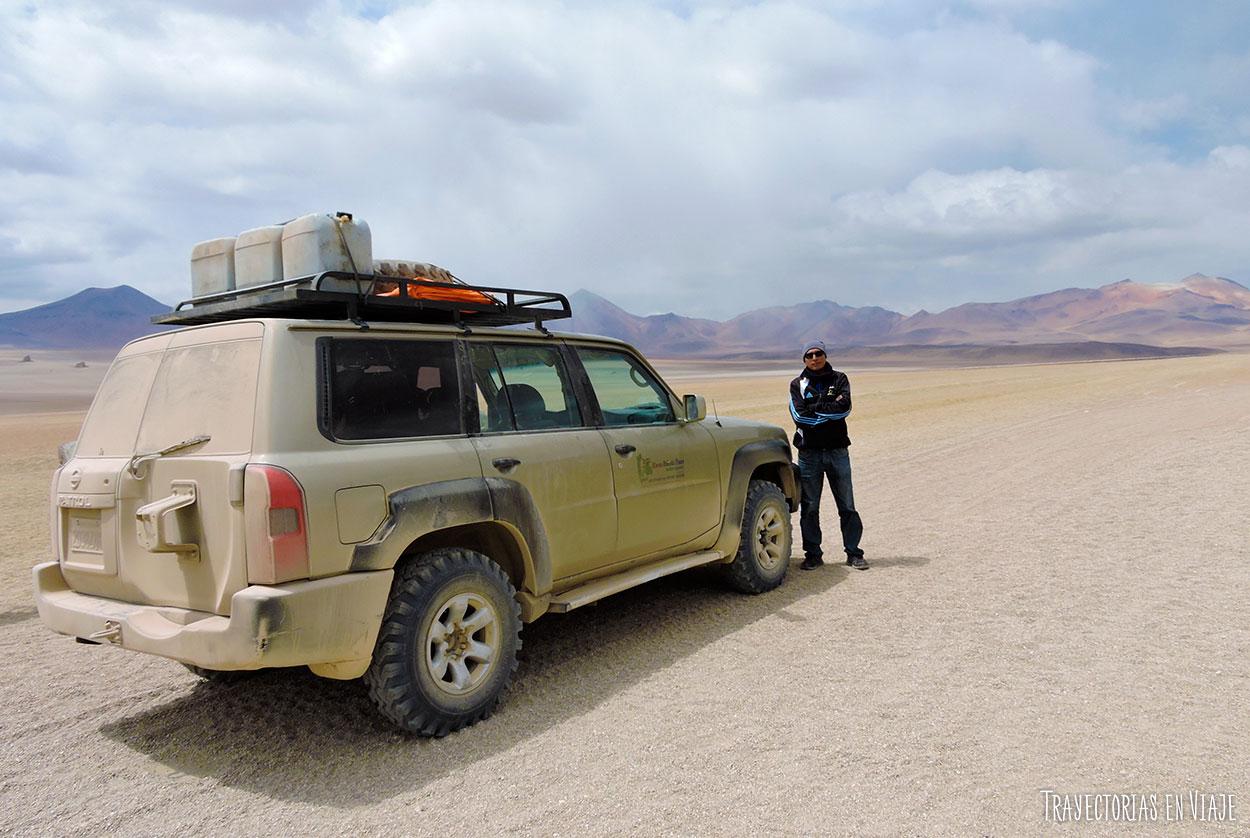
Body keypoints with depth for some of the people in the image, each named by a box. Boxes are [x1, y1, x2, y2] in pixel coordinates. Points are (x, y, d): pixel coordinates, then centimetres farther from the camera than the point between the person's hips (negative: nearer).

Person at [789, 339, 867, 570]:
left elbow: (845, 407, -10)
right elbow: (799, 415, -9)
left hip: (837, 450, 0)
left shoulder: (839, 379, 8)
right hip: (809, 452, 0)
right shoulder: (798, 384, 7)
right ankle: (813, 554, 13)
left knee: (847, 505, 4)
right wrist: (829, 407, -8)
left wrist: (815, 407, -10)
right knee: (809, 507, 3)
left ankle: (853, 553, 13)